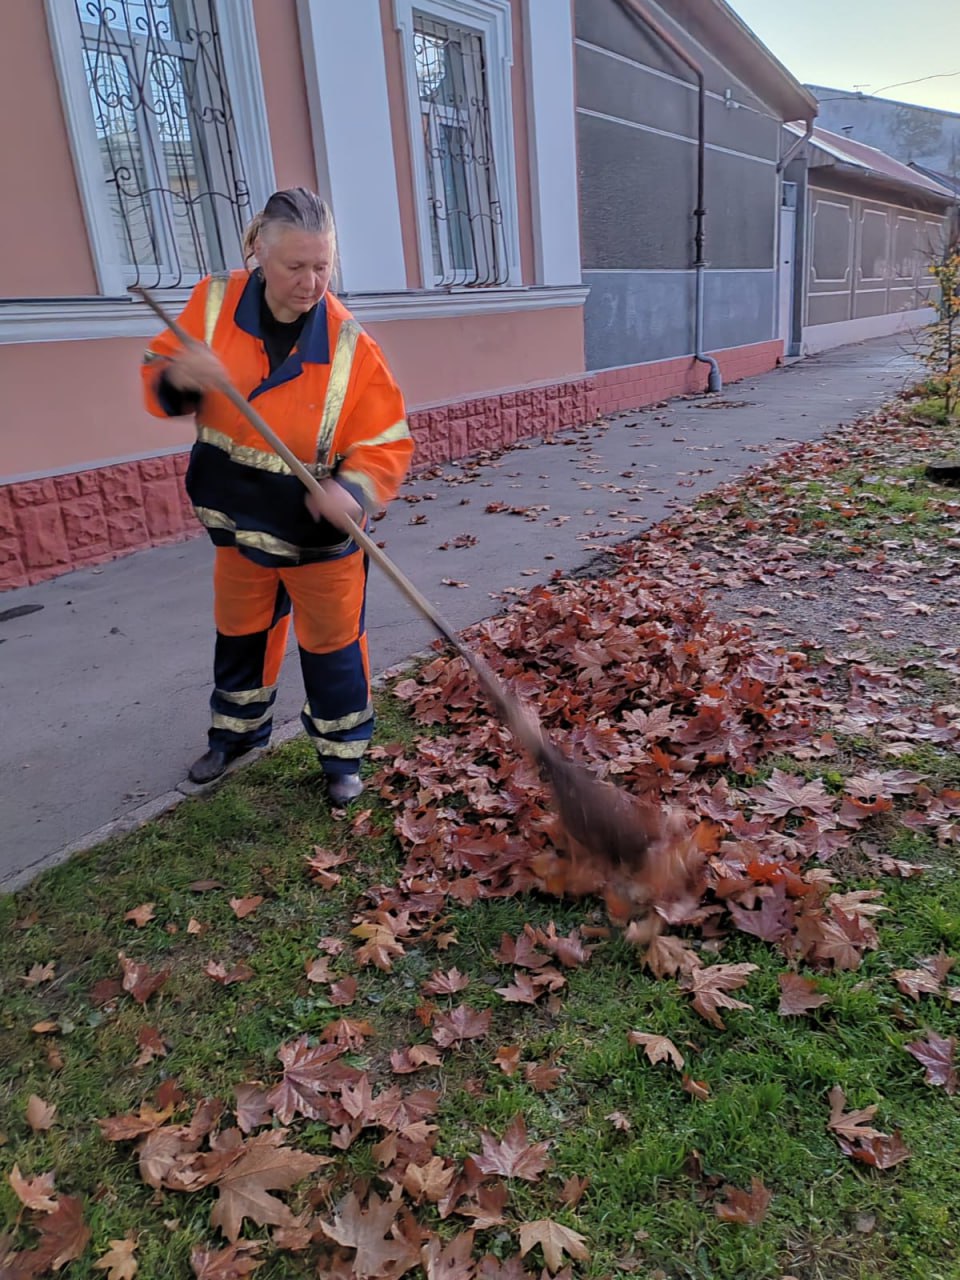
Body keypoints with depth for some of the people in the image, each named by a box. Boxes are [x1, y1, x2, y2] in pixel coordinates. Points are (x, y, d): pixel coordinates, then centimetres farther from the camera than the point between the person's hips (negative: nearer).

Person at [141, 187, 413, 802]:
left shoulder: (349, 343, -18)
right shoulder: (214, 302, -10)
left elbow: (389, 441, -17)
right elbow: (159, 379, 0)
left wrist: (352, 488, -37)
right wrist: (178, 377, -25)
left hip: (319, 531, -3)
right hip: (238, 520, 4)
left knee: (333, 642, 9)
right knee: (241, 630, 22)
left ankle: (343, 751, 30)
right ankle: (238, 729, 45)